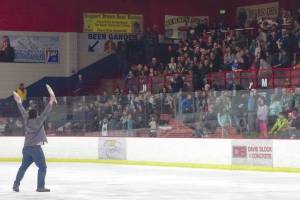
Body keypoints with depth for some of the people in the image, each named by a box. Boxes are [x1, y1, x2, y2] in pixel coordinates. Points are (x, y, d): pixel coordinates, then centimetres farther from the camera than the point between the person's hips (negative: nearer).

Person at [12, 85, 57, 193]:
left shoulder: (26, 121, 5)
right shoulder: (38, 121, -9)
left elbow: (23, 112, 18)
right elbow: (46, 113, -16)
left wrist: (19, 102, 31)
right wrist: (51, 101, -19)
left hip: (26, 148, 7)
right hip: (36, 148, -7)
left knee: (23, 167, 16)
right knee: (42, 167, 0)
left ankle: (16, 184, 15)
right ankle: (40, 187, -5)